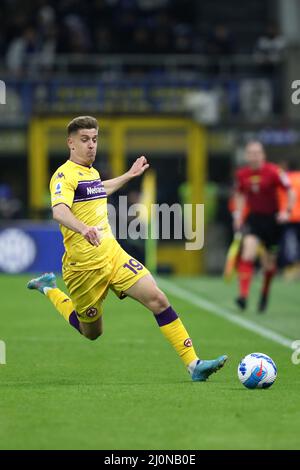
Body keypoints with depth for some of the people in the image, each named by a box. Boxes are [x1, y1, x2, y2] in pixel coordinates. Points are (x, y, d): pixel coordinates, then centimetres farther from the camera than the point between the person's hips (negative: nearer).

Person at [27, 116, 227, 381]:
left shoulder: (92, 172, 13)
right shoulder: (65, 175, -15)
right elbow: (59, 210, -35)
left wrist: (129, 175, 43)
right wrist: (83, 229, -54)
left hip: (113, 255, 7)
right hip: (84, 266, -7)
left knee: (157, 299, -11)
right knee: (92, 332, 9)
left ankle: (193, 364, -11)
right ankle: (49, 290, 34)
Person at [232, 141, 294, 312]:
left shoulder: (274, 172, -14)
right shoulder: (242, 174, -1)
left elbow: (290, 191, -8)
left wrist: (287, 211, -20)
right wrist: (238, 213, 5)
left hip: (272, 219, -2)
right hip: (254, 218, 2)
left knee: (269, 263, 7)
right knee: (248, 254, -20)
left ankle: (264, 296, 31)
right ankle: (244, 295, -27)